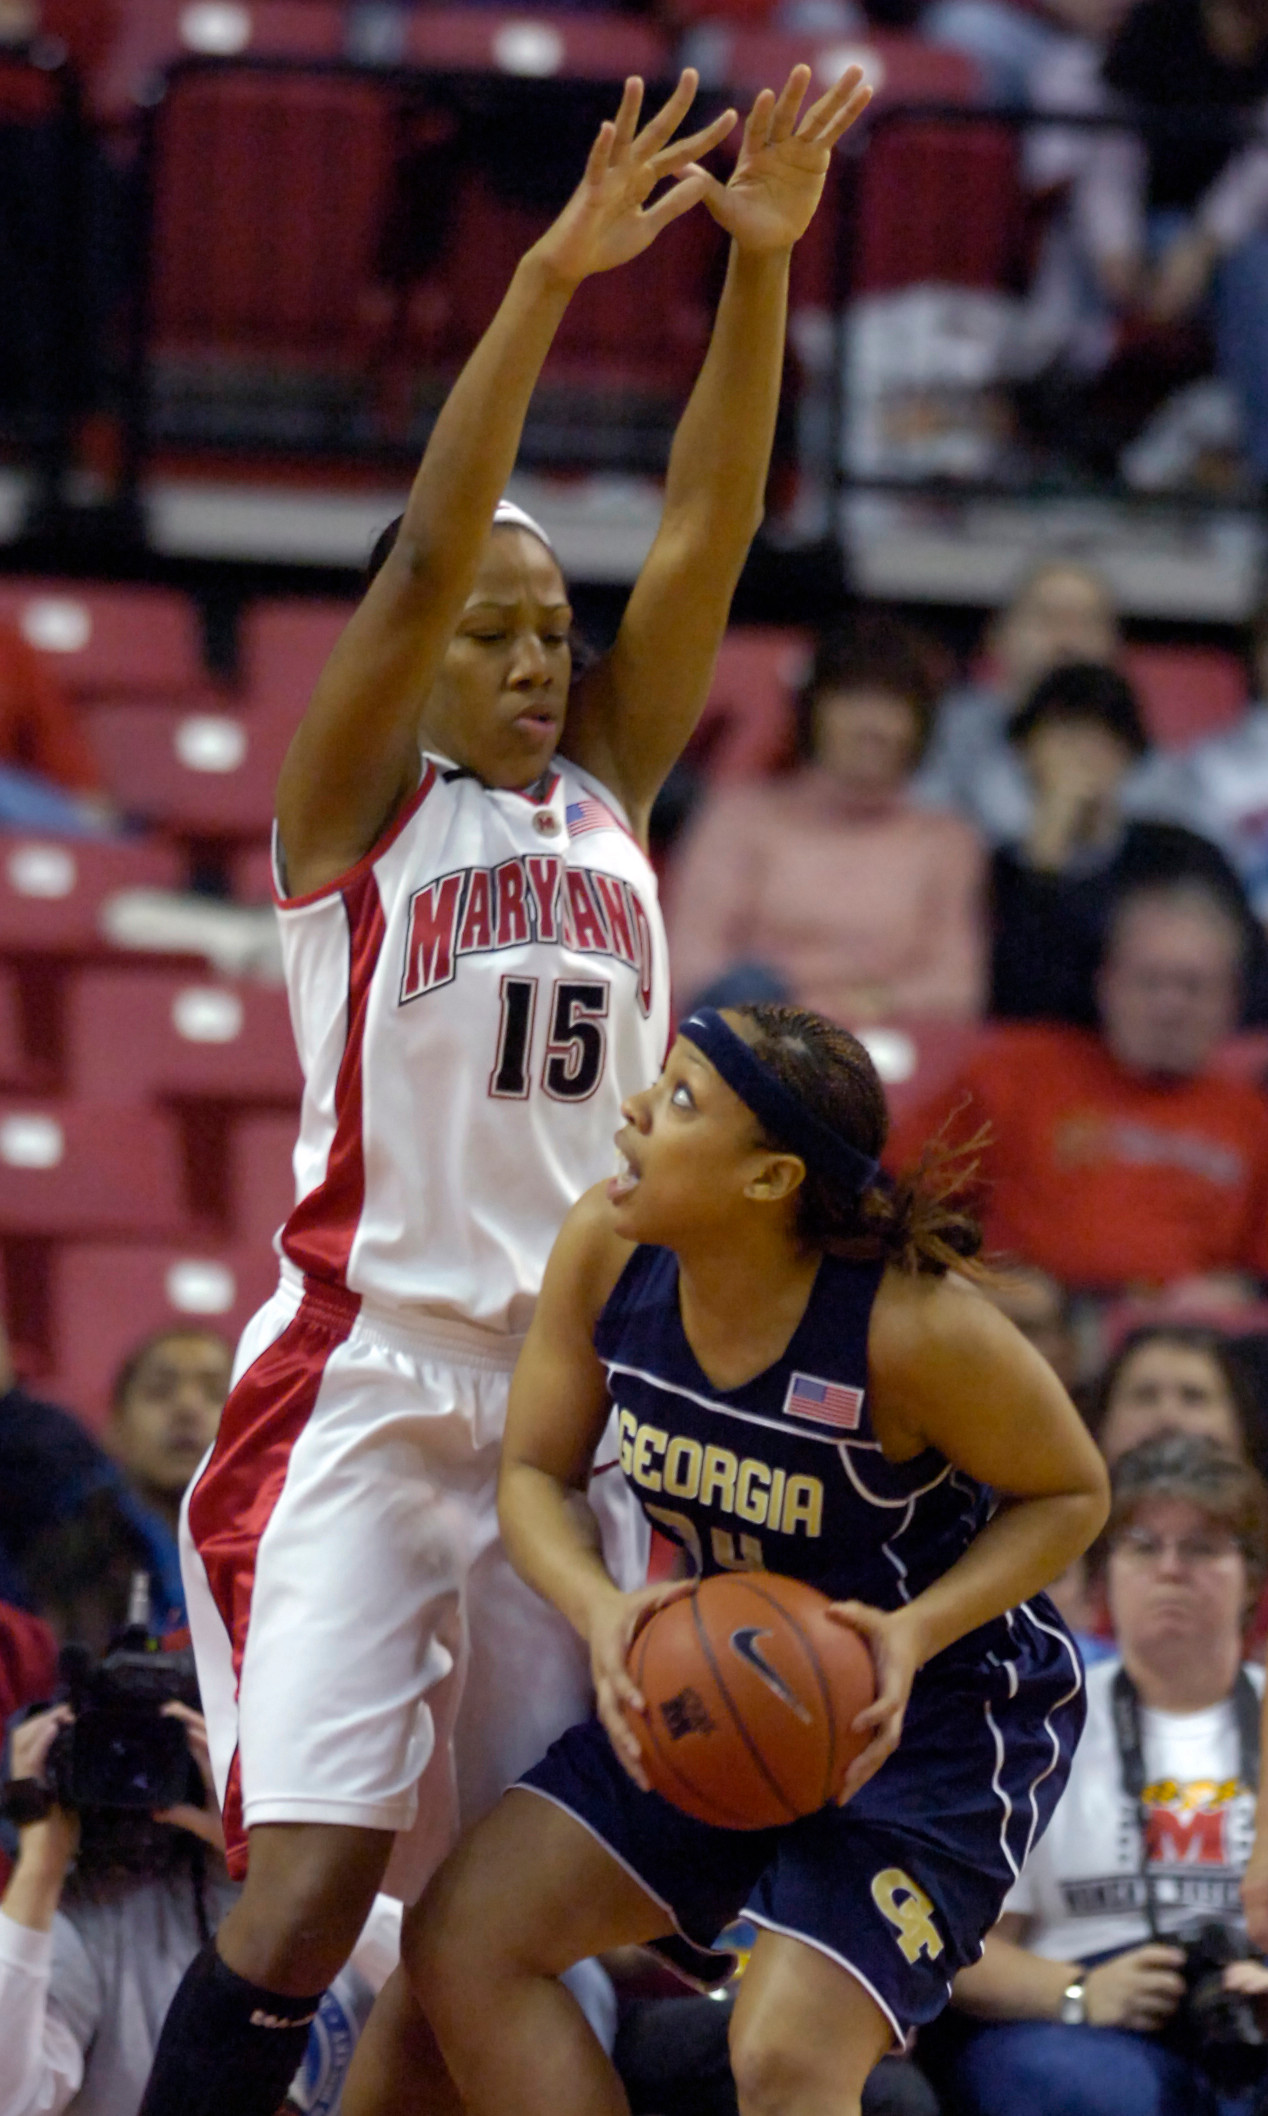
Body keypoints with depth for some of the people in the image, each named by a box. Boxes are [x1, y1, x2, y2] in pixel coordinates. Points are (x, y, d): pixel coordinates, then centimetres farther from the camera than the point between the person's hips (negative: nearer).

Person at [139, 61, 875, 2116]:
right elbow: (426, 552, -15)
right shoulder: (354, 803, 0)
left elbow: (704, 540, 4)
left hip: (565, 1400, 6)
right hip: (362, 1388, -6)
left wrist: (763, 267, -8)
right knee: (314, 1879, -17)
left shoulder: (606, 794, 14)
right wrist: (549, 281, -25)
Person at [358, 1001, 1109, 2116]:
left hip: (935, 1712, -7)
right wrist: (602, 1612, -23)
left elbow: (1070, 1491, -12)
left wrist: (917, 1631, -28)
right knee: (461, 1945, -1)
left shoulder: (912, 1323, -29)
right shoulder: (606, 1250, -14)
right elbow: (536, 1470, -1)